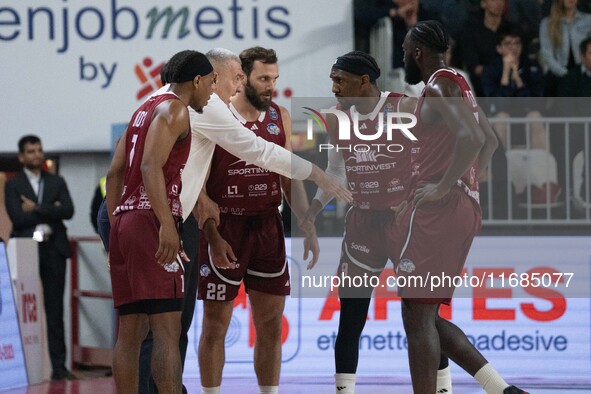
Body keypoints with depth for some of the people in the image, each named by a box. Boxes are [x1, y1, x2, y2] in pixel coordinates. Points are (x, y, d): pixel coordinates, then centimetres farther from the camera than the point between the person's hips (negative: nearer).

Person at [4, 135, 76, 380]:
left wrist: (36, 208, -7)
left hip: (53, 249, 2)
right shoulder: (13, 185, 6)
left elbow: (68, 211, -1)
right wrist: (50, 212, -6)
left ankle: (59, 366, 1)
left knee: (55, 310, 1)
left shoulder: (57, 183, 15)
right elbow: (17, 217, -9)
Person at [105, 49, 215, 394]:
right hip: (150, 222, -10)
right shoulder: (174, 109, -6)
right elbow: (151, 166, -20)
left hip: (124, 221, 10)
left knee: (131, 331, 10)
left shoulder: (145, 109, 22)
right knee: (168, 328, -14)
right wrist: (167, 225, -27)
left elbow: (115, 173, 21)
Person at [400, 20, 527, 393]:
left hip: (436, 209, -10)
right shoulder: (461, 86, 18)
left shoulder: (439, 87, -11)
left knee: (417, 316, -8)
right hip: (465, 208, 10)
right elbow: (490, 142, 29)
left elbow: (471, 139, -25)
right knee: (425, 316, 12)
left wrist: (442, 187, -21)